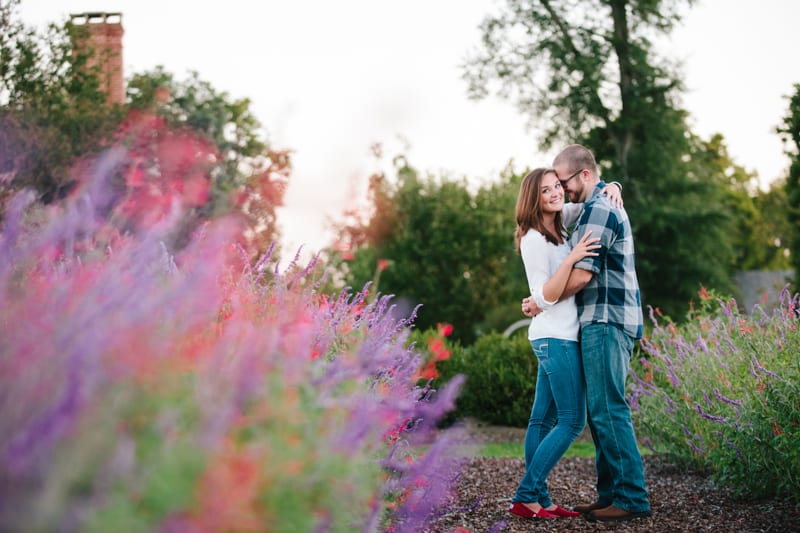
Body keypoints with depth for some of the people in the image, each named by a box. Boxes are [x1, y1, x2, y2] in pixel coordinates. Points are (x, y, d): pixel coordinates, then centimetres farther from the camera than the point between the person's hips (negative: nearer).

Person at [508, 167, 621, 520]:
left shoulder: (559, 223, 10)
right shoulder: (535, 240, -15)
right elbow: (546, 296, -18)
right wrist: (572, 257, -27)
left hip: (555, 337, 9)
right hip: (556, 337, -9)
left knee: (544, 418, 8)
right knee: (572, 421, -7)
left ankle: (538, 499, 12)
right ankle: (525, 497, -6)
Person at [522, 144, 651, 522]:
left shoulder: (597, 210, -12)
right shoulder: (608, 205, 22)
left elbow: (581, 275, -18)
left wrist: (539, 303, -5)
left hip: (606, 322, -11)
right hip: (603, 321, 11)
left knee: (608, 411, -10)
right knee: (601, 412, 11)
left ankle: (631, 498, -8)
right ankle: (610, 494, 15)